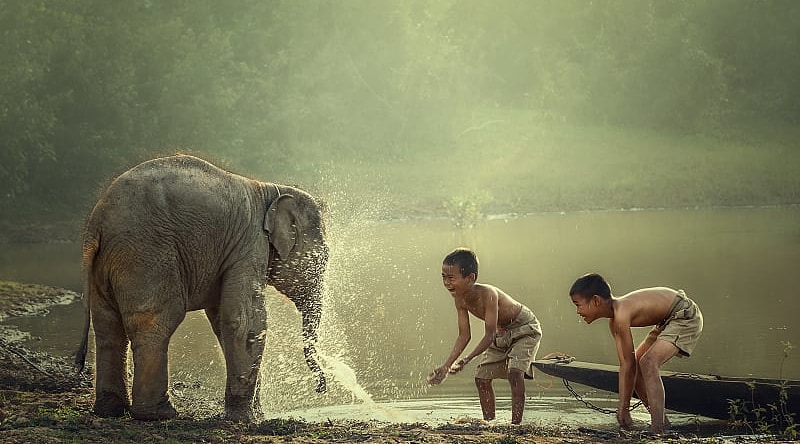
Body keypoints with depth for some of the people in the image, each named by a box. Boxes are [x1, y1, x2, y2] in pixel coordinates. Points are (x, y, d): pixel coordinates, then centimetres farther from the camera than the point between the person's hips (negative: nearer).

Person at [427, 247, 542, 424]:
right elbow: (464, 336, -7)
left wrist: (466, 360, -43)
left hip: (524, 328, -8)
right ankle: (489, 423, 12)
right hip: (501, 333, 8)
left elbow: (489, 335, -36)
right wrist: (446, 366, -14)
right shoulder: (460, 299, -14)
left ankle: (516, 422, -24)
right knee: (481, 377, 3)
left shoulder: (487, 294, -36)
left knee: (515, 372, -25)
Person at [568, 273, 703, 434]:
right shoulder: (613, 322, 2)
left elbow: (629, 364, -23)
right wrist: (621, 407, 1)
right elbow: (625, 365, 3)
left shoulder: (621, 314, -27)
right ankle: (661, 422, 19)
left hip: (686, 316, -10)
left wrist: (625, 408, -16)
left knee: (648, 363, -25)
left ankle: (657, 431, -27)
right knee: (637, 363, 10)